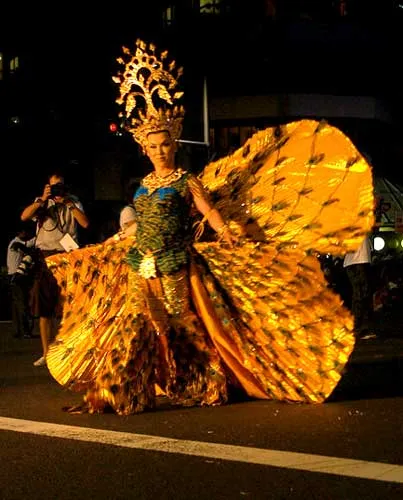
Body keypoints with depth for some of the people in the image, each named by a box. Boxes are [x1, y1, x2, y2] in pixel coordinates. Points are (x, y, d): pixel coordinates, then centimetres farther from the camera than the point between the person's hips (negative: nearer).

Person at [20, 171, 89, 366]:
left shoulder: (73, 202, 8)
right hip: (45, 257, 1)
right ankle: (46, 353, 9)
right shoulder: (41, 202, 9)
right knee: (44, 309, 3)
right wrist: (43, 199, -15)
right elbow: (24, 216, -9)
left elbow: (85, 223, -7)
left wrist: (68, 203, -11)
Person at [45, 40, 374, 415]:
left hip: (175, 267, -5)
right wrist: (110, 243, 33)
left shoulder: (187, 181, -3)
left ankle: (201, 386, 13)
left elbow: (213, 215, -11)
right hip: (141, 267, 5)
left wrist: (239, 243, -25)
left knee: (179, 325, -1)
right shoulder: (144, 185, 13)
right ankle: (114, 393, 5)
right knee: (133, 325, 2)